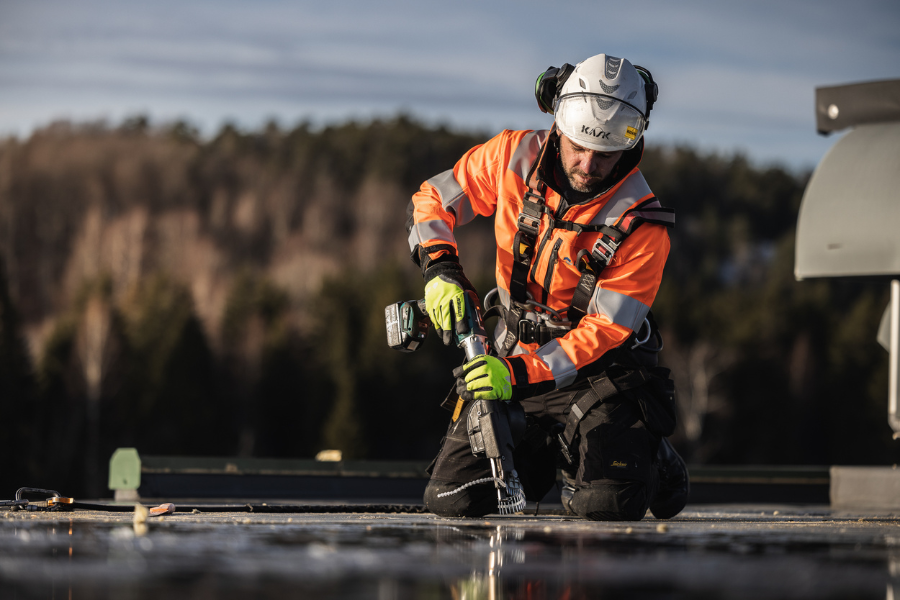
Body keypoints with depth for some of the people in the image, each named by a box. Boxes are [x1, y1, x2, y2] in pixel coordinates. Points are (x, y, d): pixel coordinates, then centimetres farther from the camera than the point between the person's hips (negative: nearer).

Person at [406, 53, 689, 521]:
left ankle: (646, 456, 12)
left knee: (607, 504, -26)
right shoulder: (514, 158, -11)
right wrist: (440, 269, -18)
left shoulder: (641, 225, -22)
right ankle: (541, 454, 25)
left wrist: (520, 375, -35)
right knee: (451, 501, -5)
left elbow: (605, 330, -23)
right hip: (511, 362, 4)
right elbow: (431, 201, 2)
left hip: (597, 373, -4)